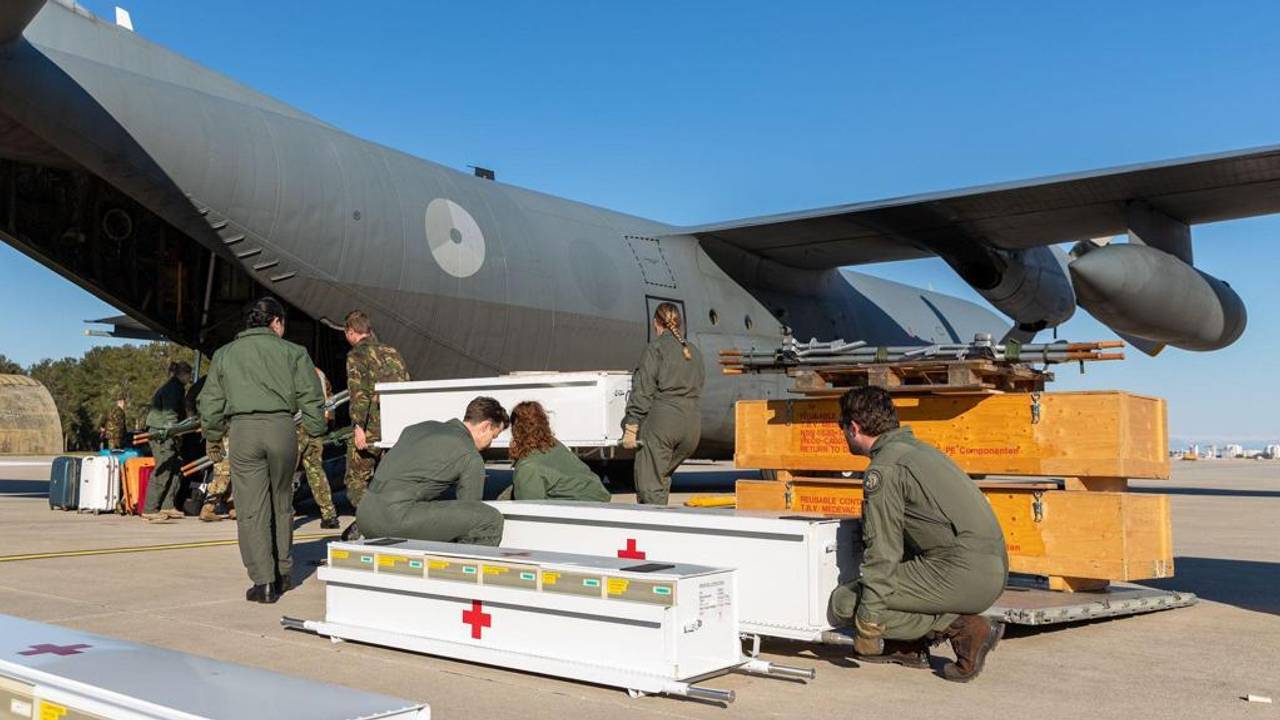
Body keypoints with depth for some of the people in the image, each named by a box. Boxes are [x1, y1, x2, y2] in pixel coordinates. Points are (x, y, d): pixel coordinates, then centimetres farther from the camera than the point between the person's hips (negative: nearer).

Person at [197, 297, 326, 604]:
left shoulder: (225, 354, 13)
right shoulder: (292, 352, 9)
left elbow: (210, 402, 14)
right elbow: (311, 397, 5)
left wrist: (212, 437, 26)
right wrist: (316, 432, 15)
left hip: (242, 430, 0)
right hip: (281, 428, 0)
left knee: (251, 509, 1)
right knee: (281, 503, 15)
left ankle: (264, 582, -3)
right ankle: (283, 573, 23)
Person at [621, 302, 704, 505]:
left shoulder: (656, 348, 0)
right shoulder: (694, 352, 21)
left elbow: (643, 390, -6)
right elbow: (698, 386, 17)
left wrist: (631, 426, -7)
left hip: (661, 418, -7)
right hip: (692, 422, 7)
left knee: (649, 484, -5)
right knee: (662, 476, 21)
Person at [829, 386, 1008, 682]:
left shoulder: (884, 469, -9)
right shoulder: (918, 448, 20)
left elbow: (882, 551, -12)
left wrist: (867, 621, -7)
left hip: (963, 576, -10)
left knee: (846, 602, -3)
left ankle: (961, 628, -5)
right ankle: (909, 646, 19)